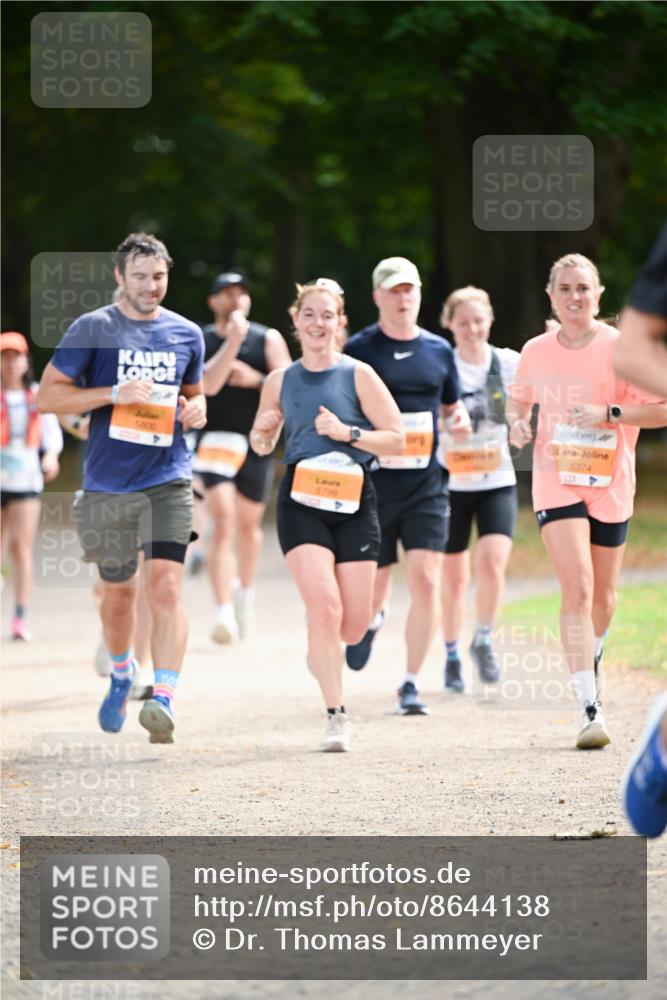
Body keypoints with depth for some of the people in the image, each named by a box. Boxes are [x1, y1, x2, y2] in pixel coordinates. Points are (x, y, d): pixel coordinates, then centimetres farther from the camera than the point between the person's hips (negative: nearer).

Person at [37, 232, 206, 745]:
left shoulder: (187, 334, 8)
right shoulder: (93, 329, -2)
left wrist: (196, 409, 1)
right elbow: (49, 394, -5)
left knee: (166, 586, -16)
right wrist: (115, 393, -16)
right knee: (119, 590, 12)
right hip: (109, 485, -1)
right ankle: (121, 674, 40)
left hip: (169, 480, 1)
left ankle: (163, 699, -24)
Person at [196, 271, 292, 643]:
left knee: (249, 522, 16)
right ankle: (225, 612, -25)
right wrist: (232, 341, -25)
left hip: (257, 443, 2)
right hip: (217, 440, -2)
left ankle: (246, 590, 44)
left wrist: (256, 379, -16)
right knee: (224, 521, -17)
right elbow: (208, 385, -19)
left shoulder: (268, 340, 1)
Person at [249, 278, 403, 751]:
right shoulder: (281, 381, 7)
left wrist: (346, 432, -14)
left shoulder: (358, 375, 0)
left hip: (354, 503, 0)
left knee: (354, 626, 1)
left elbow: (397, 439, -2)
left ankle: (322, 650, 38)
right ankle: (337, 717, -10)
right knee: (324, 605, -18)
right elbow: (263, 445, 21)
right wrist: (262, 432, -2)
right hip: (302, 503, 0)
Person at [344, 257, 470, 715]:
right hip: (372, 483, -2)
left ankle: (411, 683, -2)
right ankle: (372, 619, 46)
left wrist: (460, 419, 0)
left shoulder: (439, 350, 10)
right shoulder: (358, 349, -2)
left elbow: (451, 403, 22)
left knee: (426, 579, -11)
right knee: (374, 582, 7)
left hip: (426, 483, 2)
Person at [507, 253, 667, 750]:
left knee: (603, 597, 13)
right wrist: (518, 422, -1)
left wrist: (609, 414, -20)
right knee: (578, 588, -18)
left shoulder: (620, 349, -7)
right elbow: (519, 398, 21)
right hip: (556, 481, 0)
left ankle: (591, 661, 47)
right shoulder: (536, 352, 2)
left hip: (610, 485, 0)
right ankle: (590, 709, -21)